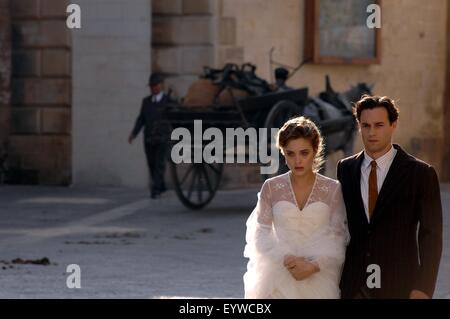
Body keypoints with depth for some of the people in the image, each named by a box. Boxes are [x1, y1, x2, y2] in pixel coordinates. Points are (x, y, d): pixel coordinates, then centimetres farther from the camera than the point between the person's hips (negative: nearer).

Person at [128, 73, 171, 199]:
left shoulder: (168, 101, -2)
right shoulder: (146, 101, 10)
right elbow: (141, 119, 8)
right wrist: (134, 134, -4)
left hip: (163, 139, -4)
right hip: (149, 139, 4)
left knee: (160, 164, -12)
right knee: (152, 165, 8)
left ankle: (156, 189, -15)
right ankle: (161, 186, 26)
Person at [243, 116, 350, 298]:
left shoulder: (333, 190, 1)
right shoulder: (271, 188, 3)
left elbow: (339, 238, 0)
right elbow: (260, 234, 3)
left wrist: (314, 266, -15)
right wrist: (285, 259, -12)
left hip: (319, 280, 0)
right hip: (279, 282, 0)